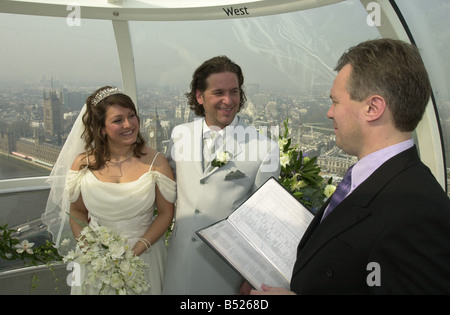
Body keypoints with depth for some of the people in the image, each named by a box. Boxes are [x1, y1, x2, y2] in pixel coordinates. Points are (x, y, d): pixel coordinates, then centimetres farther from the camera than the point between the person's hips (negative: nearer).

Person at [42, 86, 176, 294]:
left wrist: (135, 252, -16)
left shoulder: (155, 162, -11)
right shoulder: (83, 164, -6)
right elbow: (77, 212, 4)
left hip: (144, 255, -1)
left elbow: (165, 214, -7)